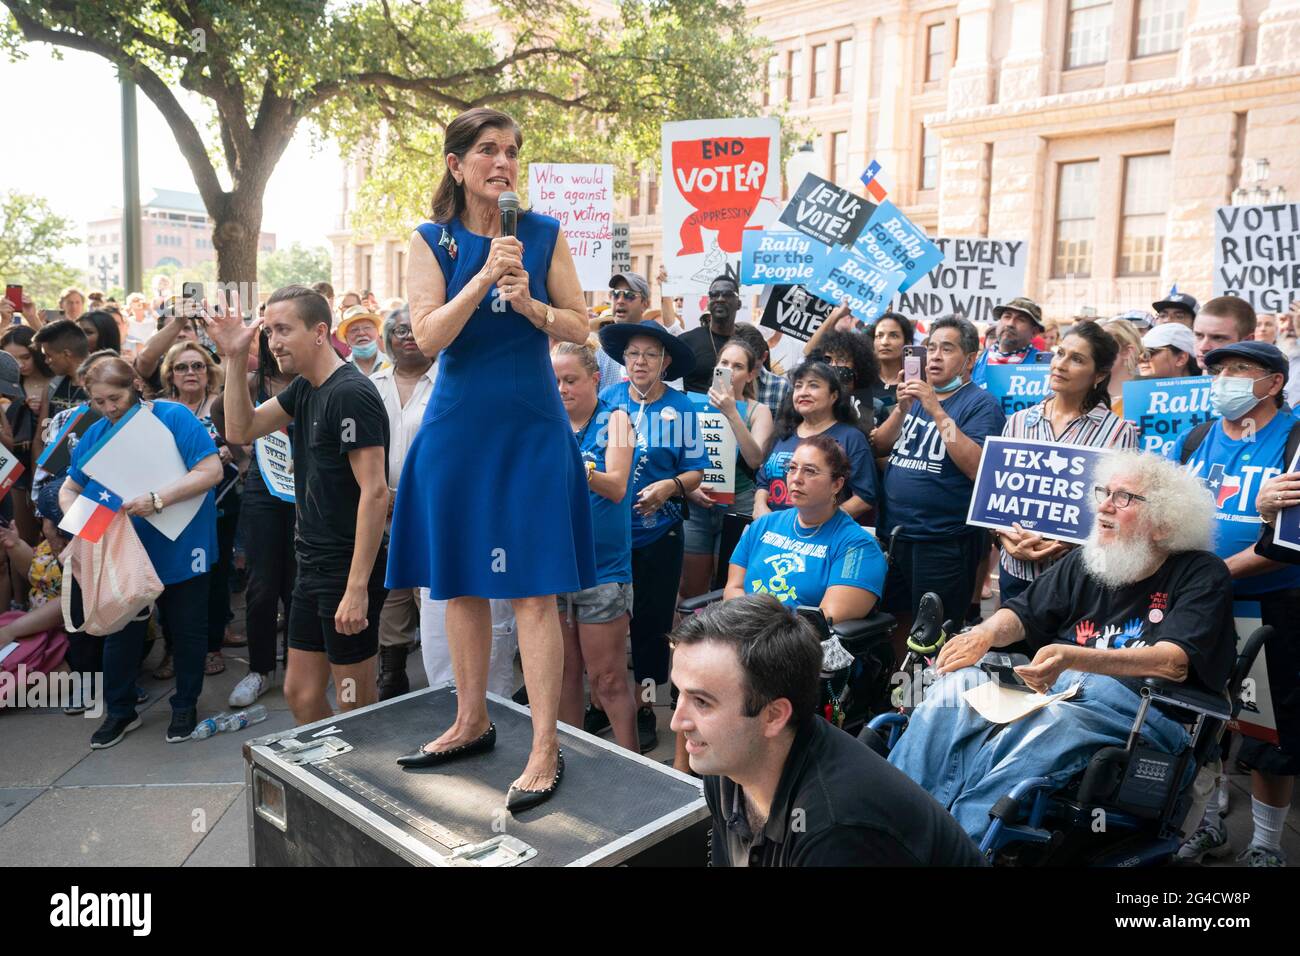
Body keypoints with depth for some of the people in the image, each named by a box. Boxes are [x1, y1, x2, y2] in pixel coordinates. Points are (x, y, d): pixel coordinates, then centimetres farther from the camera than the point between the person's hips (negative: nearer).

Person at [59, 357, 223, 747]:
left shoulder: (173, 418, -14)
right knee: (121, 631, 13)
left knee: (187, 631, 9)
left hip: (180, 550, -4)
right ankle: (120, 711, 31)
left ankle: (185, 706, 28)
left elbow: (211, 471, -21)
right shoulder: (95, 435, 2)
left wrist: (157, 500, -28)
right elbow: (69, 489, 10)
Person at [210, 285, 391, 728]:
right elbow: (241, 431, 16)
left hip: (349, 570, -9)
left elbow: (374, 491, -22)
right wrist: (235, 360, 4)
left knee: (357, 707, 3)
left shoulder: (351, 393, -17)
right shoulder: (304, 389, 11)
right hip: (314, 565, 9)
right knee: (300, 693, 16)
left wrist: (358, 587, -25)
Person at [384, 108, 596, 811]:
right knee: (460, 582, 11)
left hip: (530, 428, -2)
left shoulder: (544, 234, 3)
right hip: (458, 428, 2)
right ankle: (472, 722, 29)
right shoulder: (432, 241, 3)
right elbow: (428, 337, -8)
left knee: (533, 589, -5)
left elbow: (579, 328, 3)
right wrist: (485, 278, -18)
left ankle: (545, 750, 2)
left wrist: (530, 304, -15)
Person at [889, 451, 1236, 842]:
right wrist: (985, 633, -8)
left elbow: (1174, 662, -13)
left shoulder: (1203, 574, 2)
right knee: (956, 685, -22)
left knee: (1046, 721, -37)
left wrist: (1072, 658, -30)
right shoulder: (1084, 561, 18)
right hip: (1056, 688, 6)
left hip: (1137, 706, -5)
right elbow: (1023, 614, 19)